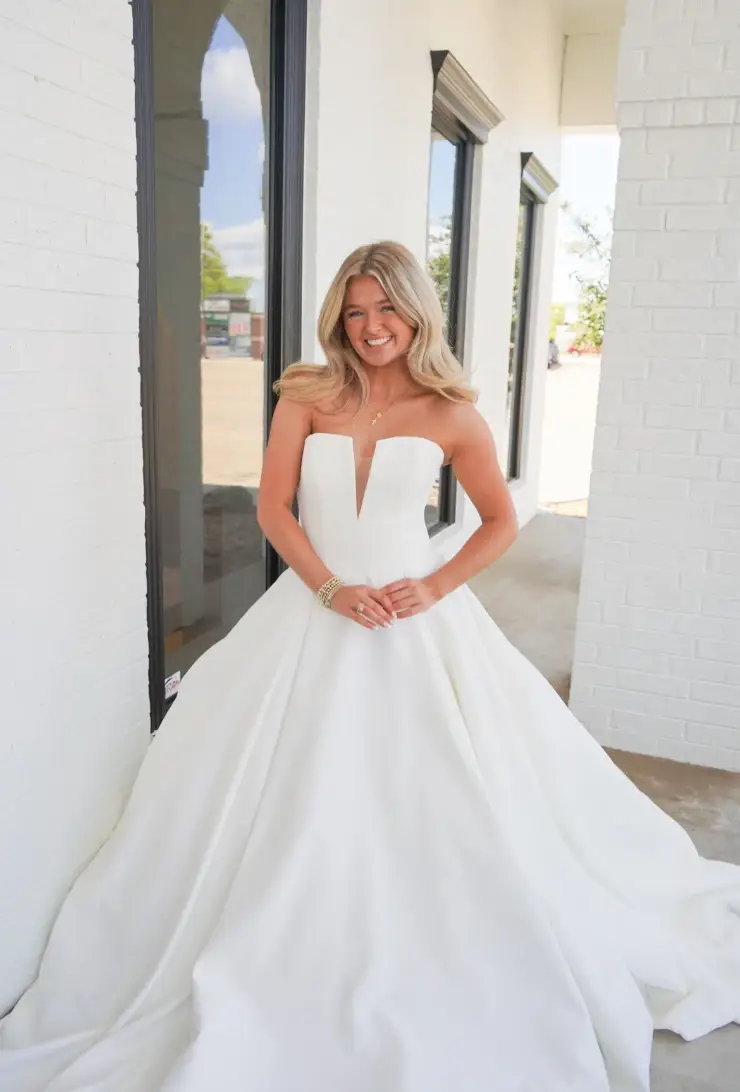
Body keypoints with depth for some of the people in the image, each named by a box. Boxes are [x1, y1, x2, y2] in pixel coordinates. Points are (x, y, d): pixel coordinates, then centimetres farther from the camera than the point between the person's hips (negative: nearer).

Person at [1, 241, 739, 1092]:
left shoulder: (450, 413, -1)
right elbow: (273, 508, -4)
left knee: (438, 794, 4)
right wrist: (333, 589, -14)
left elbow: (500, 522, 5)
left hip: (419, 617, 0)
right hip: (315, 612, 1)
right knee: (300, 797, 7)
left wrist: (437, 588, -9)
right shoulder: (307, 395, 1)